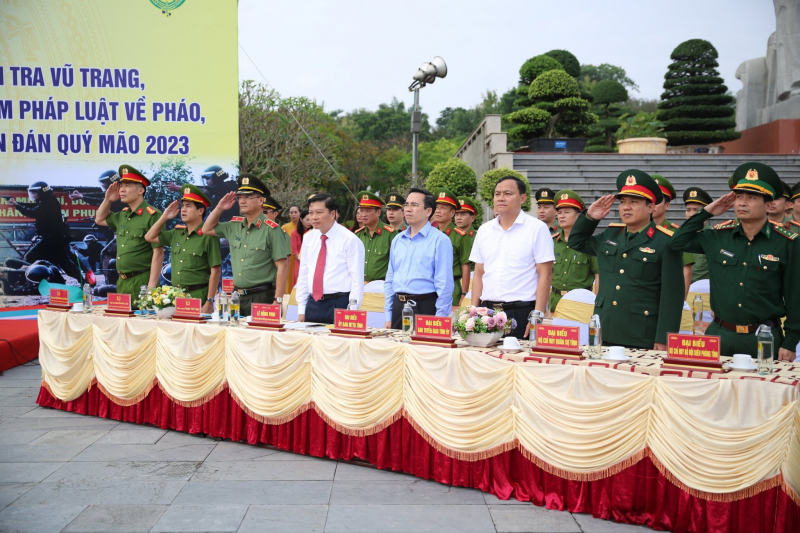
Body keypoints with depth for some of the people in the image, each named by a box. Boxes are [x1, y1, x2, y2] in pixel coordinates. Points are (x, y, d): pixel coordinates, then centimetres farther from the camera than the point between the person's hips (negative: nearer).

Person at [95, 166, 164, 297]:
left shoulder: (152, 215, -13)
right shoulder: (123, 215, 11)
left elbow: (158, 253, -17)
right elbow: (99, 220, 31)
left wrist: (151, 287, -20)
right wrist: (108, 200, 13)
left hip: (142, 281, -8)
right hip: (122, 282, 8)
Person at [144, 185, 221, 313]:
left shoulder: (208, 236, -9)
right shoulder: (177, 234, 12)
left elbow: (215, 271, -12)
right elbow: (149, 237, 25)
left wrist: (209, 303, -15)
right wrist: (164, 217, 14)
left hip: (199, 296, -7)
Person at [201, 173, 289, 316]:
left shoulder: (271, 229, -9)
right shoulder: (234, 226, 10)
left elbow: (282, 266, -12)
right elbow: (207, 229, 25)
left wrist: (278, 300, -17)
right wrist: (219, 208, 11)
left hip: (262, 297, -6)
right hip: (237, 296, 6)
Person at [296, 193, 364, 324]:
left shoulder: (350, 240, -8)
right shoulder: (308, 238, 9)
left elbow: (357, 280, -9)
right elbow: (303, 275, 13)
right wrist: (301, 311, 10)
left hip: (339, 304, -5)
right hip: (312, 304, 5)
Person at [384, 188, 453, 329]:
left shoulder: (440, 240, -6)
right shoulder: (397, 240, 13)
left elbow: (445, 285, -9)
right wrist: (388, 317, 11)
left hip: (425, 307, -5)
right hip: (398, 307, 6)